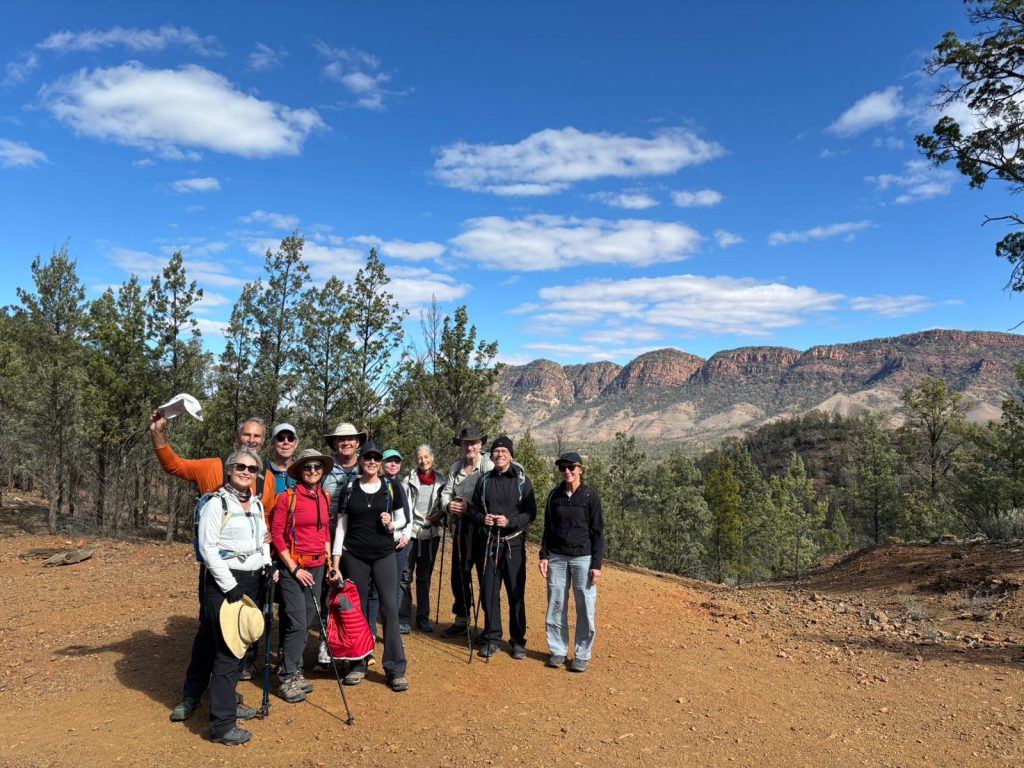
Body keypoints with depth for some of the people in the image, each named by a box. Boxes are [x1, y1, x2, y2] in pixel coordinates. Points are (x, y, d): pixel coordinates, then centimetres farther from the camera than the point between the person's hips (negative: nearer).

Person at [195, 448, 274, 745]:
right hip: (225, 582, -7)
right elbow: (208, 548, -14)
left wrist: (267, 565, 7)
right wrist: (231, 587, -16)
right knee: (227, 651, -6)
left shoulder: (257, 504, 12)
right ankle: (222, 725, 2)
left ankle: (228, 703, 31)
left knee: (241, 646, 14)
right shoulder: (217, 503, -9)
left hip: (251, 581, 7)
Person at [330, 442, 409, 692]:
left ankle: (396, 669, 2)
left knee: (390, 608, -6)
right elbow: (341, 527, 4)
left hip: (384, 554, -1)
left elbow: (401, 518, 11)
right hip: (354, 556, 1)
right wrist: (336, 563, -1)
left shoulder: (391, 487, 1)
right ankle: (358, 665, 22)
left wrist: (392, 525, -13)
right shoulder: (349, 489, 3)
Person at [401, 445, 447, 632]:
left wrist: (440, 513, -5)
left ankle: (423, 617, 20)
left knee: (424, 577, 11)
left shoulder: (441, 480, 5)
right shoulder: (409, 480, -1)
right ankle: (403, 618, 5)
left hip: (431, 533, 2)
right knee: (405, 575, -4)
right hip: (411, 531, -2)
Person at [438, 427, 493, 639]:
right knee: (459, 574, 15)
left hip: (482, 527, -6)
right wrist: (448, 505, -10)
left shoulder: (489, 466, -10)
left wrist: (469, 506, -23)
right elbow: (446, 492, 11)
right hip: (460, 528, 7)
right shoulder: (455, 468, 12)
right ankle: (461, 619, 33)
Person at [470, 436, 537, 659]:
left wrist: (510, 521, -17)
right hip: (489, 543, 3)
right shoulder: (484, 480, 8)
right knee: (489, 593, 7)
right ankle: (492, 639, 21)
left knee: (516, 594, 2)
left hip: (514, 544, -3)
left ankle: (518, 641, 15)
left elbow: (531, 512, -3)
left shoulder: (521, 480, -2)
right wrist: (482, 518, -7)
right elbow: (473, 509, 14)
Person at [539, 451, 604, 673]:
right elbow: (548, 528, 12)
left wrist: (596, 565, -7)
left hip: (583, 558, -3)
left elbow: (598, 532, -3)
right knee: (556, 606, 6)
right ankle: (558, 651, 21)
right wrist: (544, 555, 4)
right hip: (557, 558, 3)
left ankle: (582, 655, 14)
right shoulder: (554, 495, 6)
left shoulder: (590, 496, -4)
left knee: (585, 608, 0)